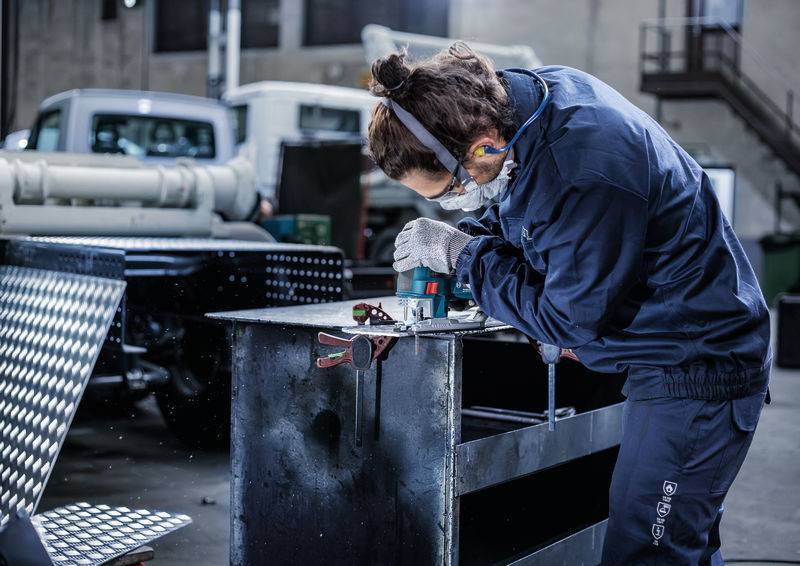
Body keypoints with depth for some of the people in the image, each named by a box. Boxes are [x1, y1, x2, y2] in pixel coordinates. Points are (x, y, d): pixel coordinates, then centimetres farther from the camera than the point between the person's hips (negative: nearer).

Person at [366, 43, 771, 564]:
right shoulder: (532, 91, -5)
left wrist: (462, 254, -14)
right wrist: (459, 241, -5)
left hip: (698, 372, -10)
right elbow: (511, 215, 14)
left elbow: (569, 321, -20)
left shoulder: (586, 178, -34)